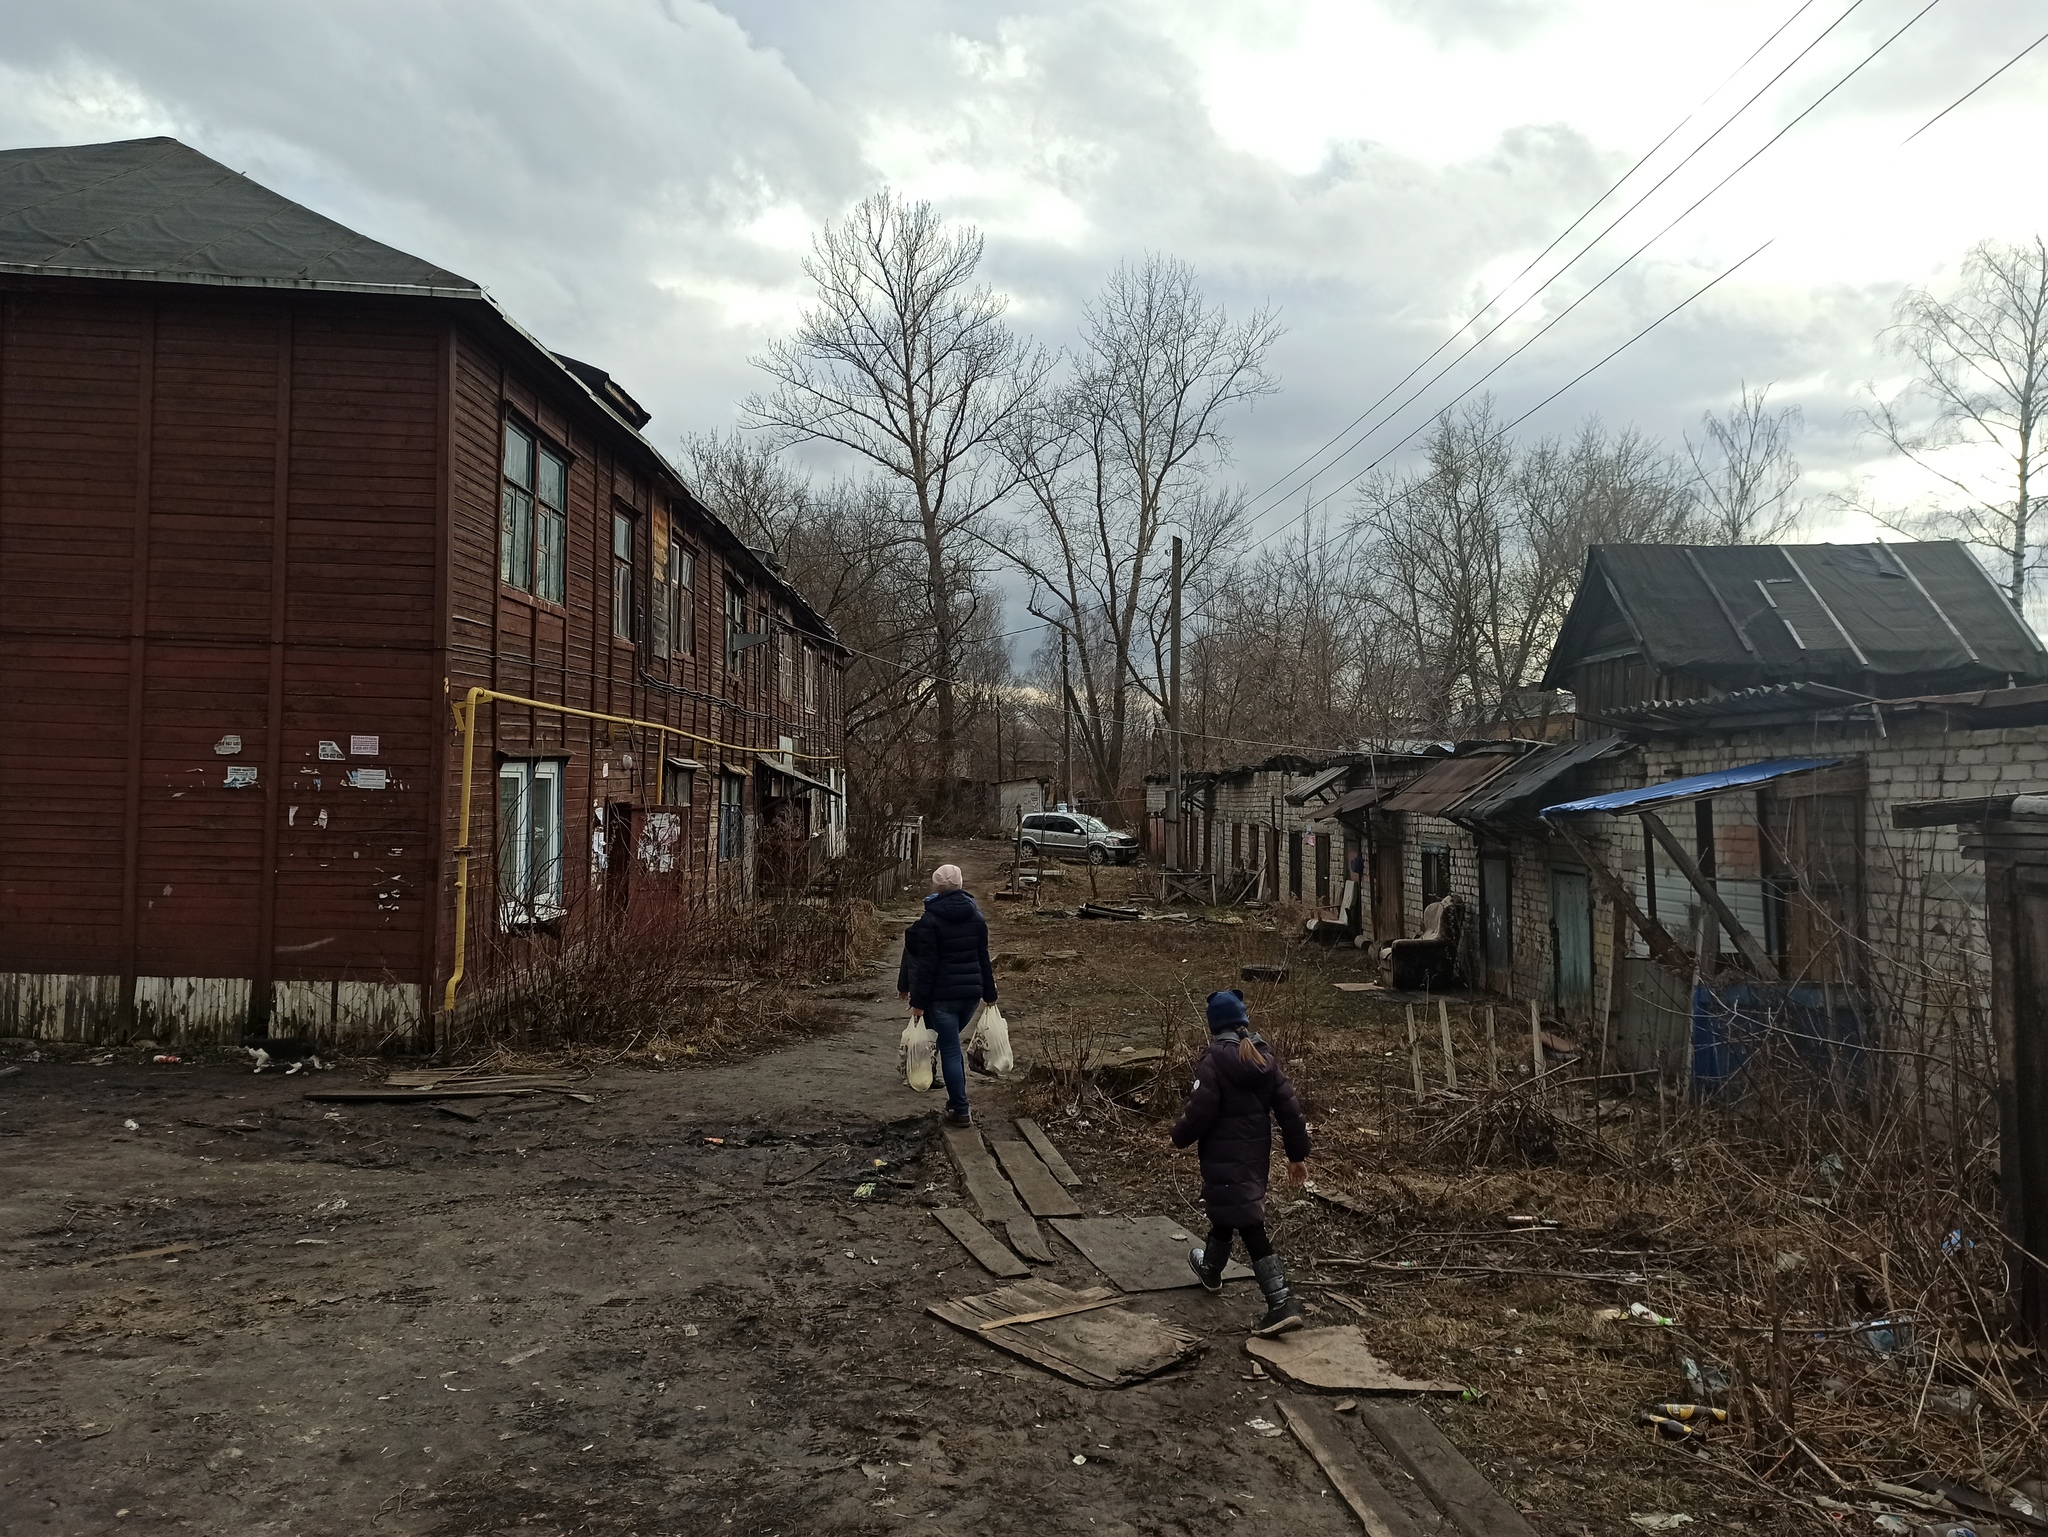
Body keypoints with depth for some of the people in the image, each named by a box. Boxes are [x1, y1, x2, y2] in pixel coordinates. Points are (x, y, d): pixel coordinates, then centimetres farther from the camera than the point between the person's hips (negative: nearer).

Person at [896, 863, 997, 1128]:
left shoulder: (931, 921, -13)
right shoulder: (976, 916, 5)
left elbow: (926, 965, -15)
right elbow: (983, 958, 10)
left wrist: (918, 1002, -11)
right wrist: (989, 993, 16)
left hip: (942, 996, -6)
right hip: (971, 993, 6)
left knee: (950, 1049, 0)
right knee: (952, 1044, 22)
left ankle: (960, 1111, 1)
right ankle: (957, 1100, 25)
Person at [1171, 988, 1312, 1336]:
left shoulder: (1213, 1062, -19)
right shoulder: (1266, 1058, 0)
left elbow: (1199, 1113, -20)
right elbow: (1289, 1108, 1)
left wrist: (1179, 1135, 1)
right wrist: (1297, 1155, 9)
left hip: (1225, 1157, -8)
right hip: (1257, 1152, 8)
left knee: (1250, 1227, -4)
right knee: (1226, 1211, 28)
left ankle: (1282, 1304, -5)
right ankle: (1211, 1268, 49)